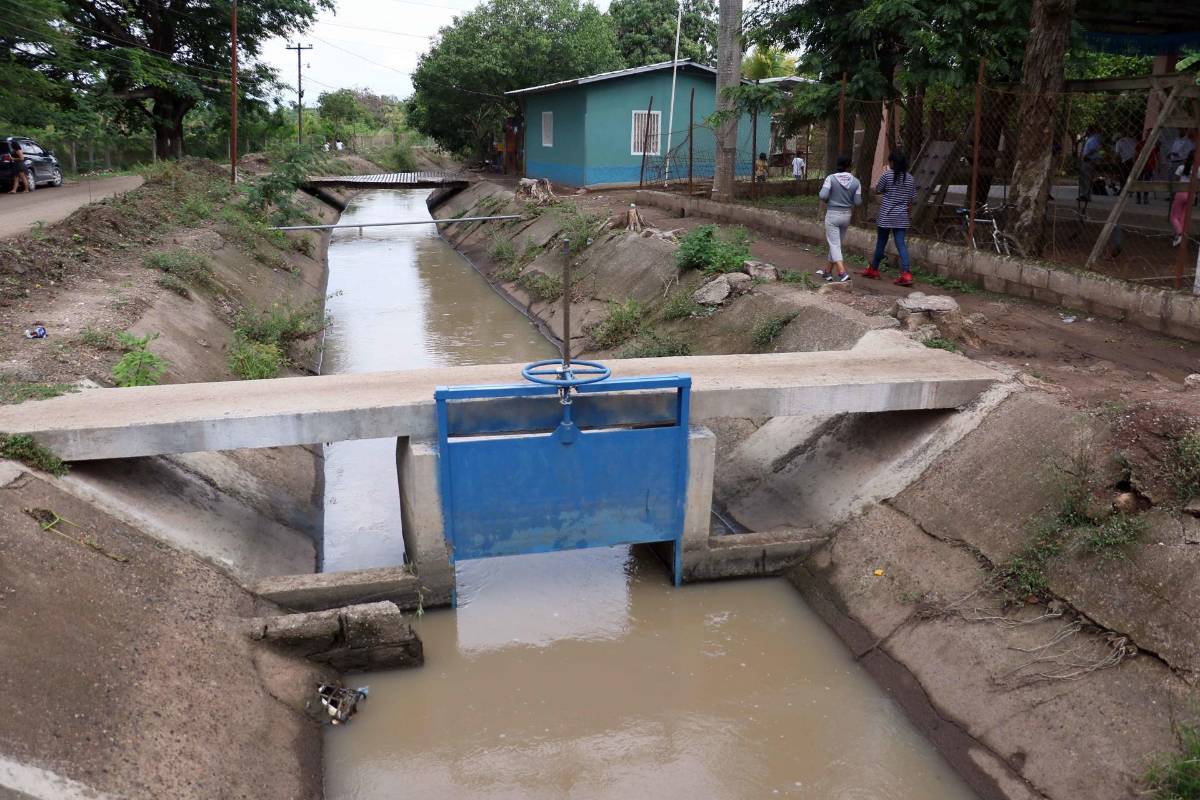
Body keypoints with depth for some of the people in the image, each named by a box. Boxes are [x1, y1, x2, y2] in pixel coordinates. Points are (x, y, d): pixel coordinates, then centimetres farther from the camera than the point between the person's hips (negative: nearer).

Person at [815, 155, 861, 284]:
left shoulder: (831, 178, -12)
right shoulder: (855, 181, -3)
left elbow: (823, 195, -20)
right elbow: (858, 202, -3)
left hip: (832, 215, -4)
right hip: (846, 215, 4)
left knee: (834, 245, -6)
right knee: (836, 243, 17)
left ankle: (842, 273, -22)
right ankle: (828, 272, 27)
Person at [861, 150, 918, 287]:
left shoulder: (886, 175, -10)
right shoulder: (911, 179, 4)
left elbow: (877, 191, 3)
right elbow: (912, 199, 8)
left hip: (886, 216, -3)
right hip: (902, 217, 3)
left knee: (881, 243, 11)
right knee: (901, 244, -1)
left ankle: (873, 269, 27)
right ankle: (906, 274, -12)